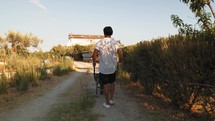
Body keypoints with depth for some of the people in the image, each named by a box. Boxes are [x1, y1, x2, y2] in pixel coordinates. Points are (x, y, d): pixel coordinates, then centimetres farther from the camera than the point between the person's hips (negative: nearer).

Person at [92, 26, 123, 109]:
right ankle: (111, 100, 30)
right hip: (113, 67, 2)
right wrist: (120, 61, 5)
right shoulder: (115, 43, -6)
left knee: (106, 85, 8)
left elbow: (94, 55, -17)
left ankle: (107, 103, 19)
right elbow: (120, 54, -14)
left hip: (103, 68, -2)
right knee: (112, 82, 22)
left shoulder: (99, 43, -10)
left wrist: (94, 62, 3)